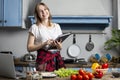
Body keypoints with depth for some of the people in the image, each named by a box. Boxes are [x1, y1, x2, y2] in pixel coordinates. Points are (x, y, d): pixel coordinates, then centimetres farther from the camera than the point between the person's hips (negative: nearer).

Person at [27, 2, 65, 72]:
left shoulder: (57, 26, 14)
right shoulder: (35, 27, 3)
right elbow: (29, 48, -3)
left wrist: (58, 45, -6)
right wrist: (44, 44, -14)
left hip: (57, 58, 3)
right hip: (43, 59, -3)